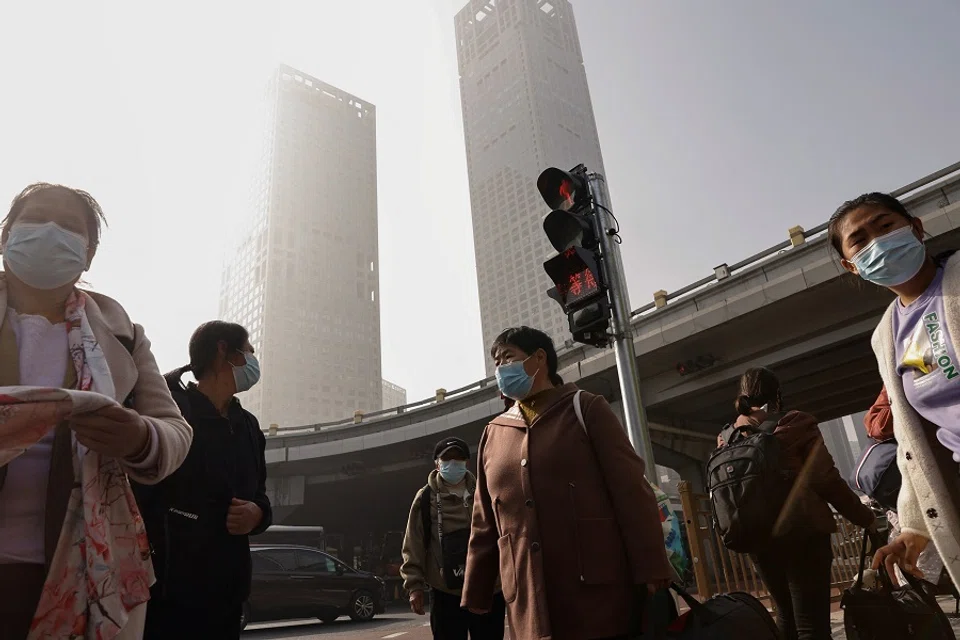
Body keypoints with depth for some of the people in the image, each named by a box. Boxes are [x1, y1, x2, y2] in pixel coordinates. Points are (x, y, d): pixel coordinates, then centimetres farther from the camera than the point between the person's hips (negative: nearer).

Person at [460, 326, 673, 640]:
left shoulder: (585, 409, 3)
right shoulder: (493, 433, 13)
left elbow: (632, 492, -5)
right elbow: (485, 524, 14)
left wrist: (653, 573, -12)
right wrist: (476, 594, 11)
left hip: (602, 594, -3)